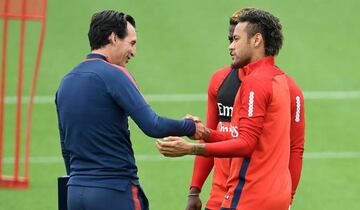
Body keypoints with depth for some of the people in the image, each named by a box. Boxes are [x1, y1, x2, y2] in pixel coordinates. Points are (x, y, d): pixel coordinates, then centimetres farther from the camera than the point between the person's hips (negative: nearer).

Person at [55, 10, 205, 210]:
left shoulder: (66, 82, 13)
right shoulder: (113, 74, -10)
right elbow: (153, 126, -16)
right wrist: (190, 127, 0)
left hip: (75, 193, 7)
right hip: (114, 192, -7)